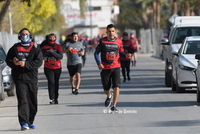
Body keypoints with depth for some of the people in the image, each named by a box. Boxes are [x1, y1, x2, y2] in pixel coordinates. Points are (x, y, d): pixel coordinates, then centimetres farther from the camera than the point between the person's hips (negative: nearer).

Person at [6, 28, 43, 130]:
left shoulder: (35, 48, 5)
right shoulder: (15, 48, 9)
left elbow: (38, 62, -7)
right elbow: (8, 60, 11)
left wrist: (26, 64, -19)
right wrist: (13, 62, -13)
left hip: (32, 79, 2)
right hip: (19, 78, -2)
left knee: (32, 102, 8)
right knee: (22, 100, -15)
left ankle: (30, 122, 22)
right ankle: (23, 123, -21)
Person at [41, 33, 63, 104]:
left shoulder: (58, 46, 0)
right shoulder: (45, 47, 5)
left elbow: (61, 56, -11)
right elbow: (42, 55, 20)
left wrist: (53, 52, -22)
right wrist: (44, 58, -3)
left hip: (57, 68, 1)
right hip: (48, 68, 0)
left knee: (56, 83, 8)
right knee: (51, 82, -16)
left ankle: (56, 99, 20)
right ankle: (51, 99, -16)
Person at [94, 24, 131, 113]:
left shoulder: (119, 41, 3)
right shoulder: (102, 41, -3)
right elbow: (96, 53, 2)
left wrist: (126, 55, -8)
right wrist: (99, 63, -13)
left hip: (116, 67, 0)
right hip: (105, 68, 0)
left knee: (116, 86, -15)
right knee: (106, 88, 9)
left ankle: (114, 106, -9)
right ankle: (109, 96, 45)